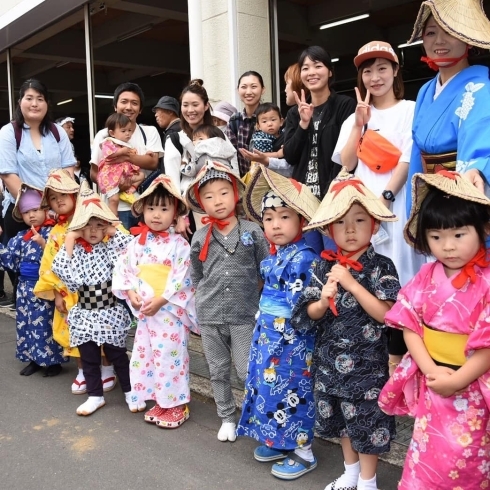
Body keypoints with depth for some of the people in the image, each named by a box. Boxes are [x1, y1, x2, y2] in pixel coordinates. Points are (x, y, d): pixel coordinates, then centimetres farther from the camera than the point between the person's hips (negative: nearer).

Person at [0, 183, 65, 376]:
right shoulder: (21, 237, 8)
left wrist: (43, 243, -28)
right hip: (25, 286, 6)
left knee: (46, 322, 0)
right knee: (26, 322, 13)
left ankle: (53, 360, 15)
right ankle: (34, 359, 27)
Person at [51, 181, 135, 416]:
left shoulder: (111, 246, -4)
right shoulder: (75, 250, 0)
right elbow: (61, 270, -14)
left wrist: (113, 232, -13)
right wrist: (68, 243, -12)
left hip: (110, 313, -2)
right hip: (85, 315, 2)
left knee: (117, 354, 9)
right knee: (88, 357, 12)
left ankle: (130, 392, 24)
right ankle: (95, 395, 26)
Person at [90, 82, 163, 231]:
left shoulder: (150, 132, 6)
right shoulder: (103, 135, 3)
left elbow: (153, 163, -6)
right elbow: (94, 173, 4)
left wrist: (127, 156, -21)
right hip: (116, 208, -1)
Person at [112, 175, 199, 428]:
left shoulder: (179, 244, -10)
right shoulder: (137, 243, 6)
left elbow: (180, 279, -16)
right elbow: (123, 268, 7)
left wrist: (160, 300, -19)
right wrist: (131, 293, -7)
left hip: (171, 310, -6)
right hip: (144, 310, 6)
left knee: (171, 356, 0)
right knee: (145, 354, 13)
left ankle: (177, 404, 15)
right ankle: (161, 401, 28)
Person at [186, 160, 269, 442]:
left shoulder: (252, 231, -5)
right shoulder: (200, 238, 1)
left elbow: (266, 272, 0)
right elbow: (196, 277, 12)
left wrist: (247, 293, -2)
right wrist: (208, 297, 4)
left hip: (244, 315, -3)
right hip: (209, 316, 3)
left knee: (249, 372, -2)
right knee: (219, 372, 14)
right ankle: (227, 418, 30)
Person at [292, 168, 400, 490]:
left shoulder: (381, 267, -11)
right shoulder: (325, 267, 0)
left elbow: (384, 314, -20)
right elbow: (309, 313, 2)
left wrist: (351, 284, -24)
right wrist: (324, 300, -19)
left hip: (367, 361, -5)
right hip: (330, 359, 5)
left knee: (367, 423, 7)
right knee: (341, 421, 20)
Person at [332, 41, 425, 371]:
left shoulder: (410, 110, 4)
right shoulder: (354, 118, 17)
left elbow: (408, 160, -5)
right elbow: (347, 163, 5)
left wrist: (385, 197, -15)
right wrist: (359, 124, -3)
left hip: (396, 206, -4)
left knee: (396, 280, -4)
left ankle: (397, 356, 5)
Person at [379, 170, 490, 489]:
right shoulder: (426, 278, -2)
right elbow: (410, 326, -4)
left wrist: (457, 380, -20)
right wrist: (431, 370, -15)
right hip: (429, 381, 4)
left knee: (462, 459, 8)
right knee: (426, 455, 18)